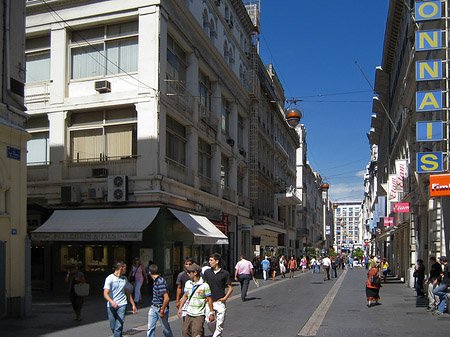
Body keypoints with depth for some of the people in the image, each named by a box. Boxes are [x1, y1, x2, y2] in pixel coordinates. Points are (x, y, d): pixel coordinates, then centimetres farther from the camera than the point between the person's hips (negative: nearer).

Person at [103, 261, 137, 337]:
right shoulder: (110, 278, -6)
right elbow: (105, 293, -15)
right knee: (113, 327, 7)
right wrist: (112, 302, -33)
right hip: (111, 306, -2)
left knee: (119, 327, -12)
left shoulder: (124, 279, 12)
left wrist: (133, 305, 21)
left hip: (122, 305, 2)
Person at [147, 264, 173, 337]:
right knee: (150, 328, 2)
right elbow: (167, 291, 20)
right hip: (153, 307, 8)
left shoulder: (160, 282, -22)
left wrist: (162, 311, -20)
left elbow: (166, 298, -26)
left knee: (165, 329, 8)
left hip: (161, 308, -8)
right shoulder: (156, 281, 7)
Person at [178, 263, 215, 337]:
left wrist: (211, 313, -5)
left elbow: (209, 299, -6)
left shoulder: (204, 285, -10)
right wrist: (180, 308, 12)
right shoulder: (188, 283, 7)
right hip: (188, 314, 6)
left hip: (199, 315, -6)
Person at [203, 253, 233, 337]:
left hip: (220, 302, -2)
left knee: (220, 323, -3)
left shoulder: (225, 273, -2)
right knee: (208, 321, 1)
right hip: (209, 301, 2)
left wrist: (225, 298, -7)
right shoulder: (207, 272, 6)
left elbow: (230, 287, 5)